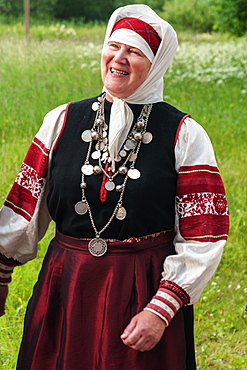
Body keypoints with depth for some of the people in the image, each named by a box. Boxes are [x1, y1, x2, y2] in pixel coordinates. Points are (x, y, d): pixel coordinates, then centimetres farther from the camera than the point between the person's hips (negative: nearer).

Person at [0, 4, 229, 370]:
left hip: (146, 292, -2)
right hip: (64, 289, 3)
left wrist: (161, 310, -14)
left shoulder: (185, 136, -6)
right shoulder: (62, 121, 3)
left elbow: (202, 237, -8)